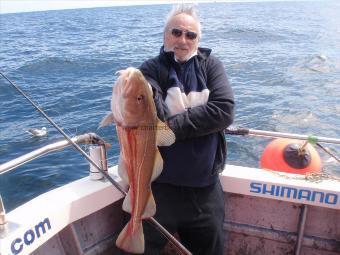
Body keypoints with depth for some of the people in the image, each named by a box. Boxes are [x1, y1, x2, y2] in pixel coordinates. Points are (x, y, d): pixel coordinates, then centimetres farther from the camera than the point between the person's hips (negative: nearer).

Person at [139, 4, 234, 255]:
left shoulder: (211, 66, 2)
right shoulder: (151, 70, -3)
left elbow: (225, 111, -14)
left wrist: (173, 125, -17)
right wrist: (199, 119, -23)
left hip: (205, 186, 2)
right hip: (160, 184, -2)